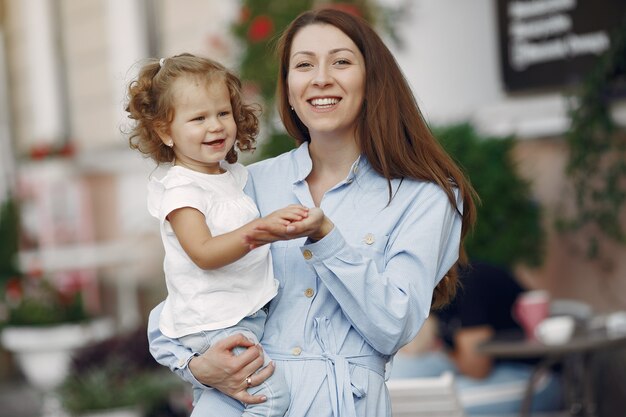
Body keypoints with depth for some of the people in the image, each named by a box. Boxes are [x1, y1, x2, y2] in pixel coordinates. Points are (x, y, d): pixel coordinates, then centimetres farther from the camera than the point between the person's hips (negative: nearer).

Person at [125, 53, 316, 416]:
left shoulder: (234, 174, 11)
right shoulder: (181, 189, -16)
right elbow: (205, 253, -28)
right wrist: (261, 228, -37)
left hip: (251, 312, 8)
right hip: (212, 324, -8)